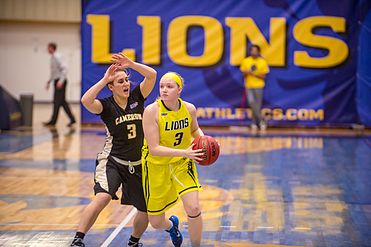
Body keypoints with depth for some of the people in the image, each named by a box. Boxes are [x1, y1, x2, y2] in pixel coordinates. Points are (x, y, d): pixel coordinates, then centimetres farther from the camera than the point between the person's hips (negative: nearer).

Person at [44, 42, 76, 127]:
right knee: (62, 101, 9)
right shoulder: (52, 57, 14)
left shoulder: (57, 57, -14)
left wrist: (61, 81, -26)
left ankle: (53, 121, 0)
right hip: (57, 81, 10)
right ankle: (72, 119, 10)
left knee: (57, 101, -4)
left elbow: (64, 69, -22)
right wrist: (49, 81, 23)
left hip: (60, 81, -10)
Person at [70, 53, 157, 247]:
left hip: (138, 164, 4)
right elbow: (86, 101, -29)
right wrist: (104, 79, -24)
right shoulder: (106, 105, -8)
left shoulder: (137, 97, 0)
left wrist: (130, 64, -21)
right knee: (103, 198, -29)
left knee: (146, 210, 9)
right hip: (112, 161, -4)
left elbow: (152, 75, -11)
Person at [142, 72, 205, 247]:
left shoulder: (189, 109, -10)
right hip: (156, 165, -2)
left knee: (193, 209, -18)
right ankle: (171, 225, 46)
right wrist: (184, 152, -35)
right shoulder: (151, 111, -22)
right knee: (156, 223, 7)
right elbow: (154, 149, -25)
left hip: (182, 163, 2)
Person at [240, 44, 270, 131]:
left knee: (257, 105, 0)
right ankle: (261, 120, -1)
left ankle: (255, 123, 13)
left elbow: (263, 76, -2)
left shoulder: (263, 62, -1)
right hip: (249, 86, 1)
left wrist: (255, 74, -17)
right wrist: (246, 73, -14)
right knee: (251, 102, -13)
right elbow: (243, 74, 9)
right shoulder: (245, 61, 4)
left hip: (258, 86, -1)